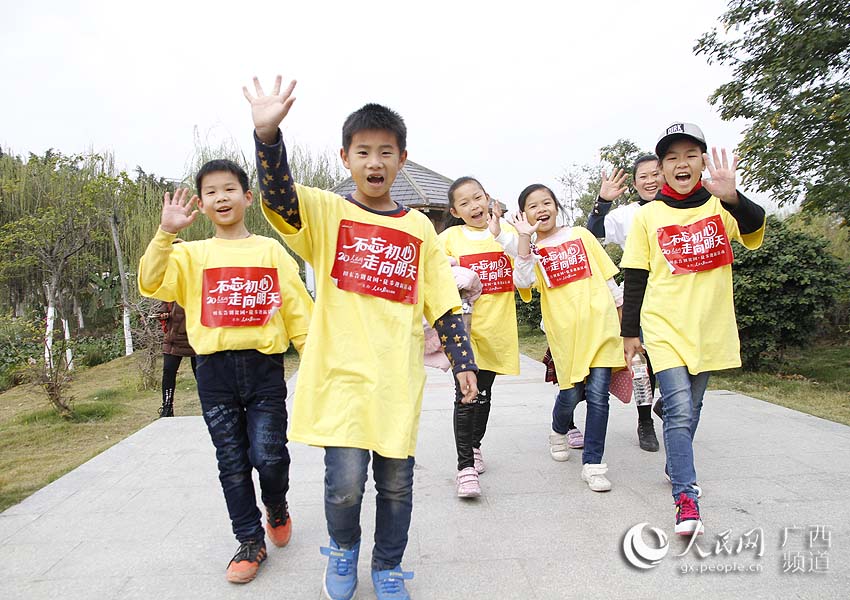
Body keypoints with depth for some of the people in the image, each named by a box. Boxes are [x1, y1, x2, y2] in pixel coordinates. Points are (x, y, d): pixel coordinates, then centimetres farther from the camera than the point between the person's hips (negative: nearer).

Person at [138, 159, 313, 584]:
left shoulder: (271, 250, 5)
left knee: (268, 456, -6)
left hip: (263, 366, -1)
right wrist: (166, 232, -20)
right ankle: (250, 541, 26)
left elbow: (296, 307, 5)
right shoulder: (192, 254, 7)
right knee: (232, 463, 9)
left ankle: (276, 508, 28)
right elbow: (151, 283, -9)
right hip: (215, 371, 2)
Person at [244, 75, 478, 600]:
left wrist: (463, 362, 4)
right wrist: (268, 133, -33)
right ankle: (343, 550, 32)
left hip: (399, 378, 2)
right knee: (345, 483, -3)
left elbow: (444, 303, 9)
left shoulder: (420, 228, 8)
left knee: (396, 482, 10)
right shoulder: (326, 213, 3)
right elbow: (278, 194, -18)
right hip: (341, 373, -2)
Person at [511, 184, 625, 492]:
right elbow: (522, 281, -15)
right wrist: (525, 237, -16)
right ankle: (558, 432, 39)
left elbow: (606, 276, 16)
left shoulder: (580, 235, 10)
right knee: (571, 393, 5)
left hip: (600, 323, 1)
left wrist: (622, 311, 16)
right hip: (565, 331, 0)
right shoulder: (531, 249, 7)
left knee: (597, 395, -4)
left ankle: (593, 464, 7)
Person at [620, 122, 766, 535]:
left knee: (690, 407, 16)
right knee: (679, 411, -11)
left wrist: (730, 196, -40)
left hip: (710, 327, 2)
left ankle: (676, 467, 38)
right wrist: (630, 331, 1)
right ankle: (686, 499, -6)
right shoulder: (648, 216, -1)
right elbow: (634, 278, 2)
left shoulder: (720, 207, 1)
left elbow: (755, 228, -20)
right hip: (664, 326, -2)